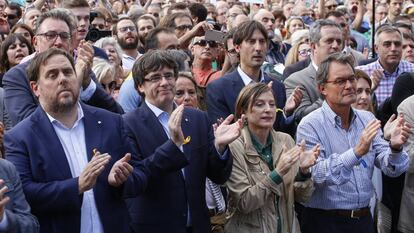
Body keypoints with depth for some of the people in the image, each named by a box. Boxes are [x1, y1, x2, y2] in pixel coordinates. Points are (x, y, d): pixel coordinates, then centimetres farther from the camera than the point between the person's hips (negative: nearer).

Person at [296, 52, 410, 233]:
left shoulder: (367, 119, 4)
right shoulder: (310, 125, -12)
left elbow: (391, 169, -1)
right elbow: (316, 175, -22)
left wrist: (395, 147, -22)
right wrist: (356, 152, -32)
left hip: (364, 218, 5)